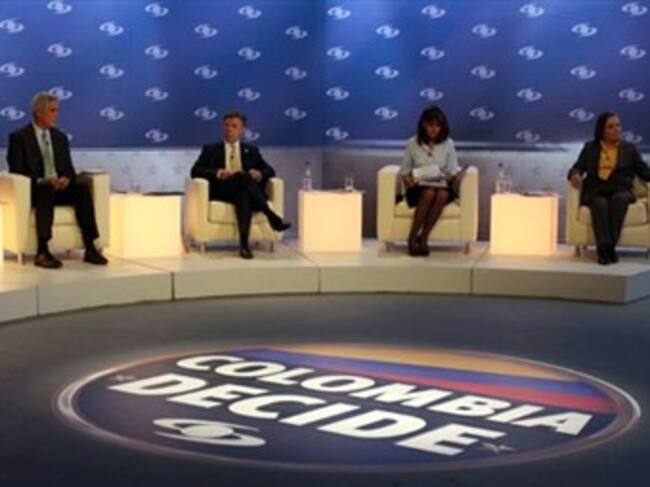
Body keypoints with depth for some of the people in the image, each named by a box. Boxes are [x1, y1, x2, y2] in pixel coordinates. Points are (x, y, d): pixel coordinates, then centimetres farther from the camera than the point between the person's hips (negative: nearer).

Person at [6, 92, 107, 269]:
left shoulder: (60, 137, 17)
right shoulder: (19, 137, 1)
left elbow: (69, 168, 15)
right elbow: (17, 171, -7)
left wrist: (66, 178, -10)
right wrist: (41, 181, -22)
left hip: (59, 188, 5)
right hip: (33, 190, -5)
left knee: (82, 188, -26)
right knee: (47, 191, -38)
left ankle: (90, 248, -29)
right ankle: (42, 252, -42)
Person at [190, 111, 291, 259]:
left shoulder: (251, 151, 26)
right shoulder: (211, 150, 21)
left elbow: (270, 171, 17)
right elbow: (195, 171, 6)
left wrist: (260, 174, -9)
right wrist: (217, 173, -13)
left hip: (245, 191, 2)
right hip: (221, 190, -1)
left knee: (242, 195, -39)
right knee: (242, 176, -35)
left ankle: (244, 243, -51)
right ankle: (271, 216, -42)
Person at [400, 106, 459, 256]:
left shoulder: (448, 144, 6)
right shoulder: (413, 143, 4)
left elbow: (453, 171, 9)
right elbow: (404, 170, 8)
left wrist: (446, 178, -13)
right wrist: (408, 180, -13)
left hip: (440, 186, 1)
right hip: (419, 187, -1)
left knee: (443, 194, -36)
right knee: (429, 193, -37)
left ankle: (423, 238, -32)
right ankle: (412, 238, -30)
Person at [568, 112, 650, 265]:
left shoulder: (629, 148, 19)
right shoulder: (590, 148, 18)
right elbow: (577, 168, 10)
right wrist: (575, 175, -15)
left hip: (620, 190, 0)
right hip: (596, 192, 0)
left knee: (619, 199, -36)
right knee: (600, 204, -35)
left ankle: (609, 246, -41)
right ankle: (605, 247, -48)